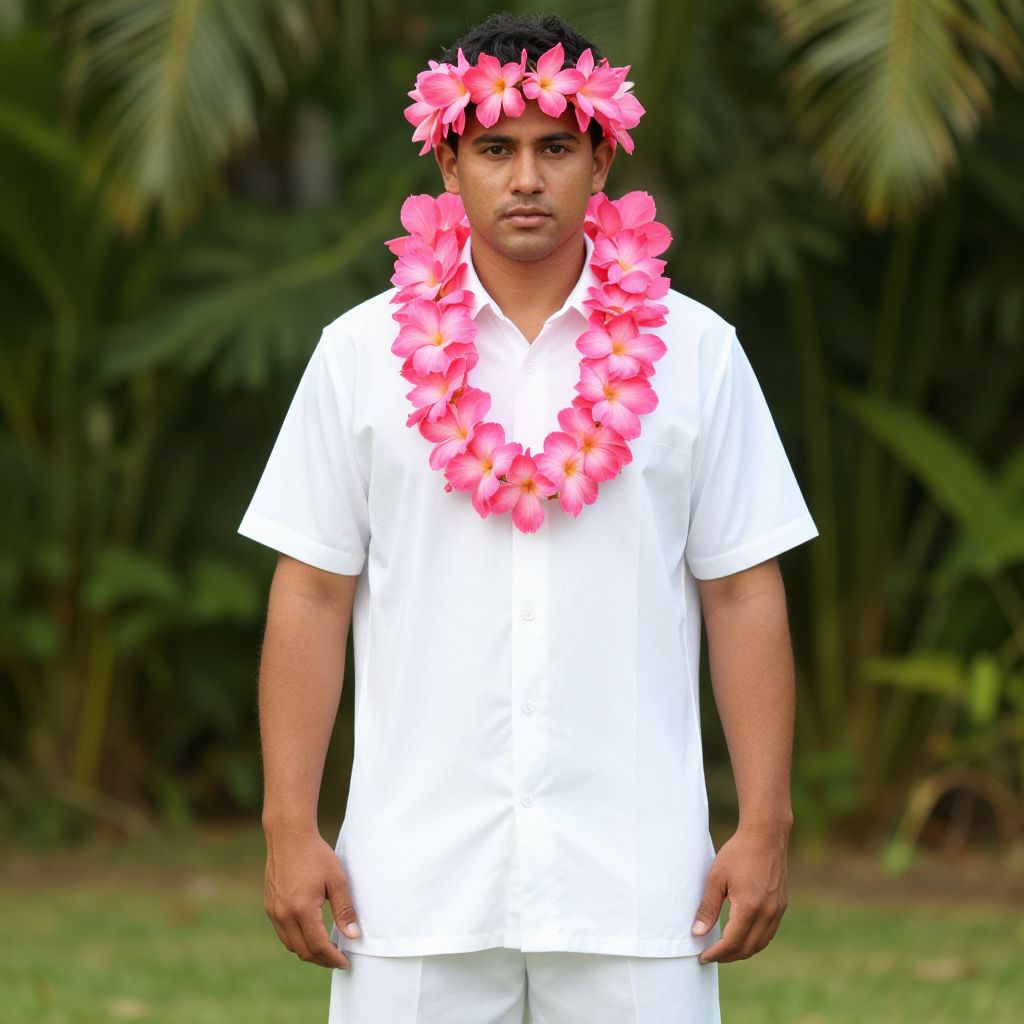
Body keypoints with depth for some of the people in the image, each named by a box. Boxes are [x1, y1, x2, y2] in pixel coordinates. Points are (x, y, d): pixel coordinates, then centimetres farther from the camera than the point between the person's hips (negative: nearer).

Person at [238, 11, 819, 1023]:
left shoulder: (694, 354, 6)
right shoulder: (363, 354, 6)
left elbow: (743, 594, 6)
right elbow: (311, 596, 5)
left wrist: (765, 826, 0)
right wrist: (290, 827, 0)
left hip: (636, 880, 0)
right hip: (417, 881, 0)